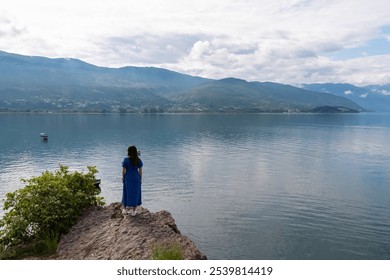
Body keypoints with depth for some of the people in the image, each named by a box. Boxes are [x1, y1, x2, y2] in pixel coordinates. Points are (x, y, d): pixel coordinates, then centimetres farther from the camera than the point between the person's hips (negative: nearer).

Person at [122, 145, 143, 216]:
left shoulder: (126, 160, -12)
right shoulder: (139, 160, -6)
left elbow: (123, 170, -8)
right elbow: (140, 171, -2)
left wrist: (123, 178, 7)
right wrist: (140, 179, 9)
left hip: (128, 179, -1)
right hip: (136, 179, 1)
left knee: (127, 193, 14)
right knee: (135, 193, 11)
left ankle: (125, 209, 24)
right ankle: (134, 211, 18)